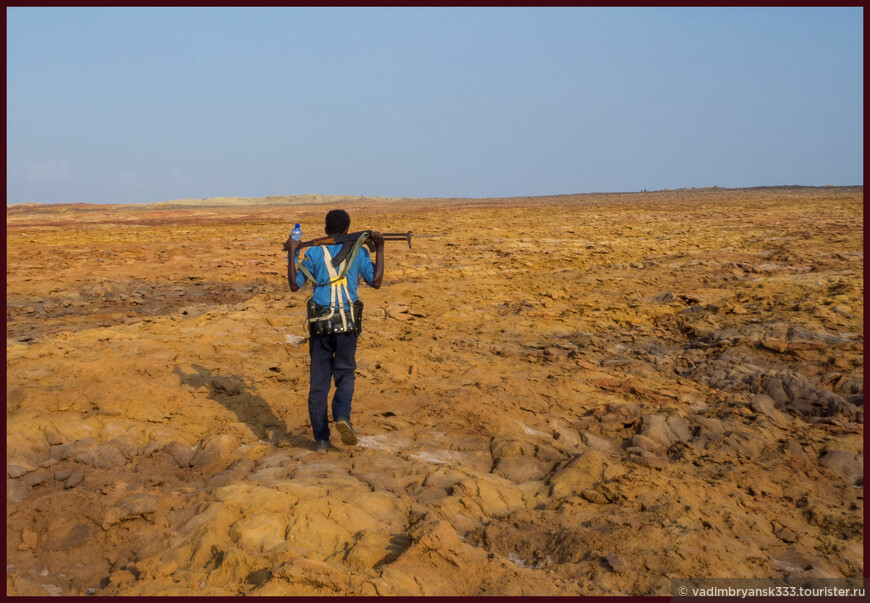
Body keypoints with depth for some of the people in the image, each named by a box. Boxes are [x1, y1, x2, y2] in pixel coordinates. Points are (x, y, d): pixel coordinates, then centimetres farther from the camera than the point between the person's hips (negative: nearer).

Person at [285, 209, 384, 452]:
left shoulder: (313, 252, 3)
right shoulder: (358, 251, 4)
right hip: (347, 322, 0)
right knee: (345, 373, 15)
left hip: (320, 323, 0)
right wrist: (379, 250, 11)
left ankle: (321, 439, 10)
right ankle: (342, 416, -13)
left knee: (319, 380, 8)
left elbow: (294, 284, 5)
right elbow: (375, 282, 4)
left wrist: (291, 253, 12)